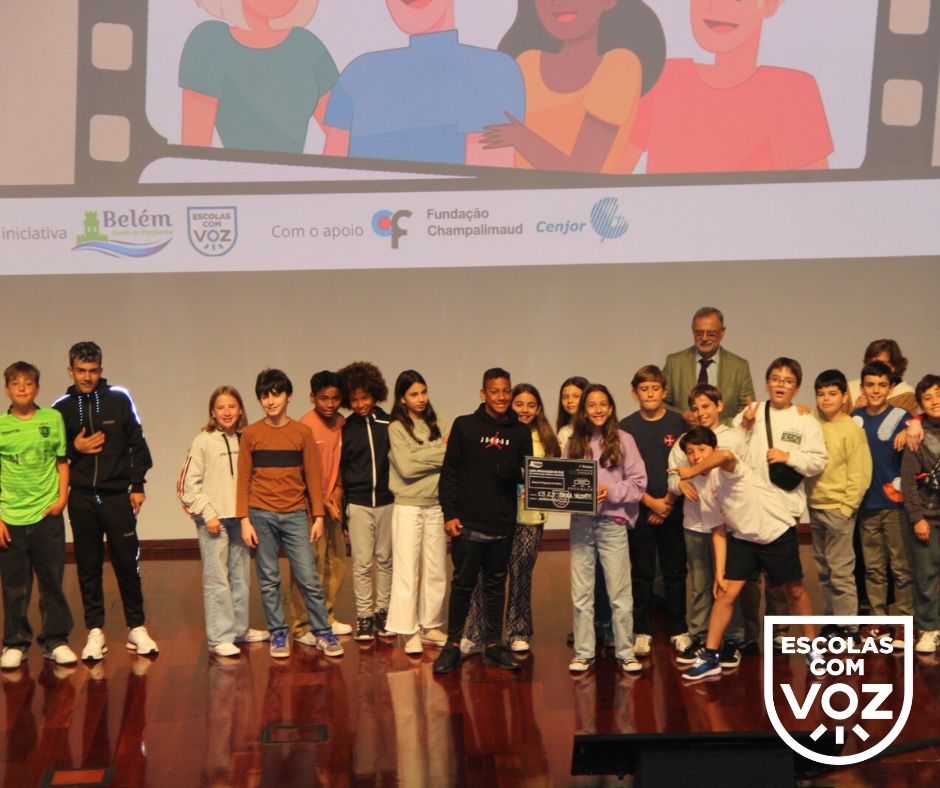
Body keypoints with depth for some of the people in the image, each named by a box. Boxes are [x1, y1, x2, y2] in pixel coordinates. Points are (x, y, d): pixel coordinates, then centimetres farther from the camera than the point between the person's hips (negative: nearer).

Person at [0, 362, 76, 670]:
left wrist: (62, 498, -4)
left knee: (52, 581, 7)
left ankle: (55, 640, 17)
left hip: (48, 515, 0)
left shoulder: (52, 419, 3)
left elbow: (62, 462, 8)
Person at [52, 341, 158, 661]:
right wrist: (75, 448, -10)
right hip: (82, 497, 1)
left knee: (127, 563, 1)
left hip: (118, 494, -1)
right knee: (88, 566, 4)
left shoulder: (119, 399, 1)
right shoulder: (62, 408, 4)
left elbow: (137, 443, 4)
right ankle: (95, 631, 12)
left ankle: (137, 628, 12)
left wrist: (137, 485, 0)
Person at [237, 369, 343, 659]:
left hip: (295, 515, 0)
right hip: (261, 515, 0)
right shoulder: (251, 434, 2)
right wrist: (244, 520, -3)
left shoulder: (302, 433, 3)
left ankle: (323, 634, 9)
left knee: (309, 578, -1)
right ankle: (278, 634, 15)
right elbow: (243, 480, 3)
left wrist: (318, 516, 2)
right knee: (268, 580, 5)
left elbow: (312, 477, 5)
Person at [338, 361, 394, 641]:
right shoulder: (346, 429, 2)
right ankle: (364, 615, 6)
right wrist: (341, 510, 5)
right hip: (358, 503, -1)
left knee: (385, 559, 8)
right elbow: (339, 470, 7)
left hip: (386, 501, 1)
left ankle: (382, 610, 19)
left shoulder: (388, 424, 1)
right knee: (362, 562, -2)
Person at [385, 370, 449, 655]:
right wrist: (441, 451, -9)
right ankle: (407, 631, 4)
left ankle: (429, 626, 20)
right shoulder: (396, 428, -3)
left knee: (436, 570, 9)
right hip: (408, 506, -5)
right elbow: (406, 466, -15)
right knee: (407, 570, -2)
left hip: (436, 506, 5)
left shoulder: (437, 425, 10)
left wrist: (426, 454, -16)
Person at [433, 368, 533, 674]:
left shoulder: (521, 432, 7)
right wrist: (449, 514, -7)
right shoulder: (465, 426, -1)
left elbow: (526, 474, 8)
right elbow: (450, 473, -1)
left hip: (503, 524, 3)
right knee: (463, 584, 3)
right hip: (468, 523, -3)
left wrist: (513, 471, -15)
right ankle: (453, 644, 14)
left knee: (496, 585, 12)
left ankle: (493, 644, 21)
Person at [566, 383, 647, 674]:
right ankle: (583, 652, 14)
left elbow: (638, 483, -4)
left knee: (620, 592, 2)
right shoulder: (574, 443, 8)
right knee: (581, 592, 6)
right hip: (581, 523, 3)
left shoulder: (623, 440, -1)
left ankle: (625, 652, 12)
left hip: (613, 522, -3)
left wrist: (610, 491, -17)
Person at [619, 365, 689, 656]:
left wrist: (669, 502, -7)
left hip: (673, 510, 0)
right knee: (642, 573, 5)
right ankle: (642, 632, 13)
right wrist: (651, 502, -8)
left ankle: (678, 630, 15)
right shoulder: (626, 427, 1)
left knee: (675, 572, 5)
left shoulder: (678, 423, 1)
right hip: (639, 510, 0)